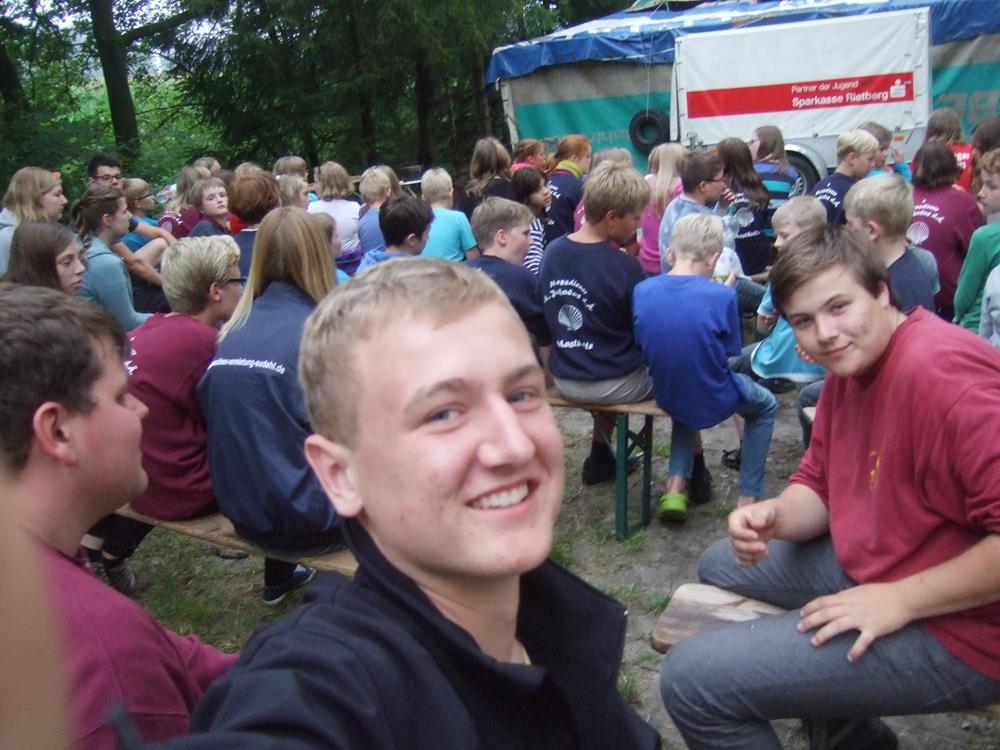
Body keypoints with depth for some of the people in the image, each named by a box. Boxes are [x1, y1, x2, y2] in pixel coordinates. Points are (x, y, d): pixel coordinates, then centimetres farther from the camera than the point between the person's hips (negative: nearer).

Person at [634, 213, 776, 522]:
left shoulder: (642, 290, -10)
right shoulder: (721, 296, -21)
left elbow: (643, 347, 2)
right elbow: (731, 353, -7)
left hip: (666, 396, 3)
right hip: (713, 401, -3)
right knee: (765, 405, 29)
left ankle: (675, 487, 23)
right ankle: (748, 498, 26)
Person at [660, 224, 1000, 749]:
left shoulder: (943, 372, -26)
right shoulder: (848, 368, 5)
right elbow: (817, 487, 9)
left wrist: (901, 599, -24)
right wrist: (771, 516, -12)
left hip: (954, 625, -10)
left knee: (690, 678, -17)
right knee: (720, 564, 24)